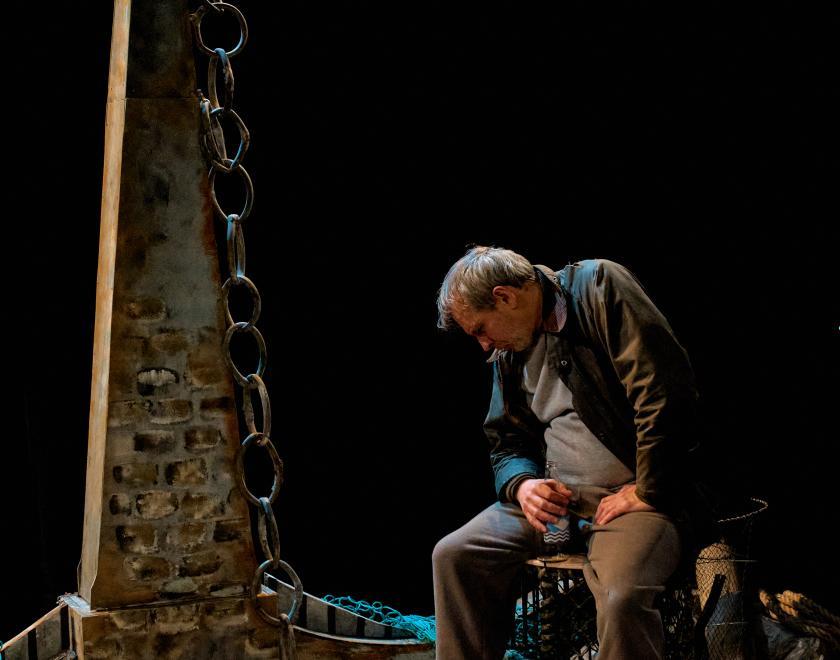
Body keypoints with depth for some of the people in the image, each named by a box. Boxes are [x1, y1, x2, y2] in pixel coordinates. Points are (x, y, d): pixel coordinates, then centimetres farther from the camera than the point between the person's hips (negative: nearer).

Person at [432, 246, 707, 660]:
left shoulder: (597, 286, -10)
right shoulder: (509, 351, 13)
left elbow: (666, 389, -19)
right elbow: (507, 443, 20)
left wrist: (647, 493, -16)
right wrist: (521, 485, -4)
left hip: (636, 494, -7)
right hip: (556, 498, 7)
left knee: (622, 599, -33)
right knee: (452, 556, -9)